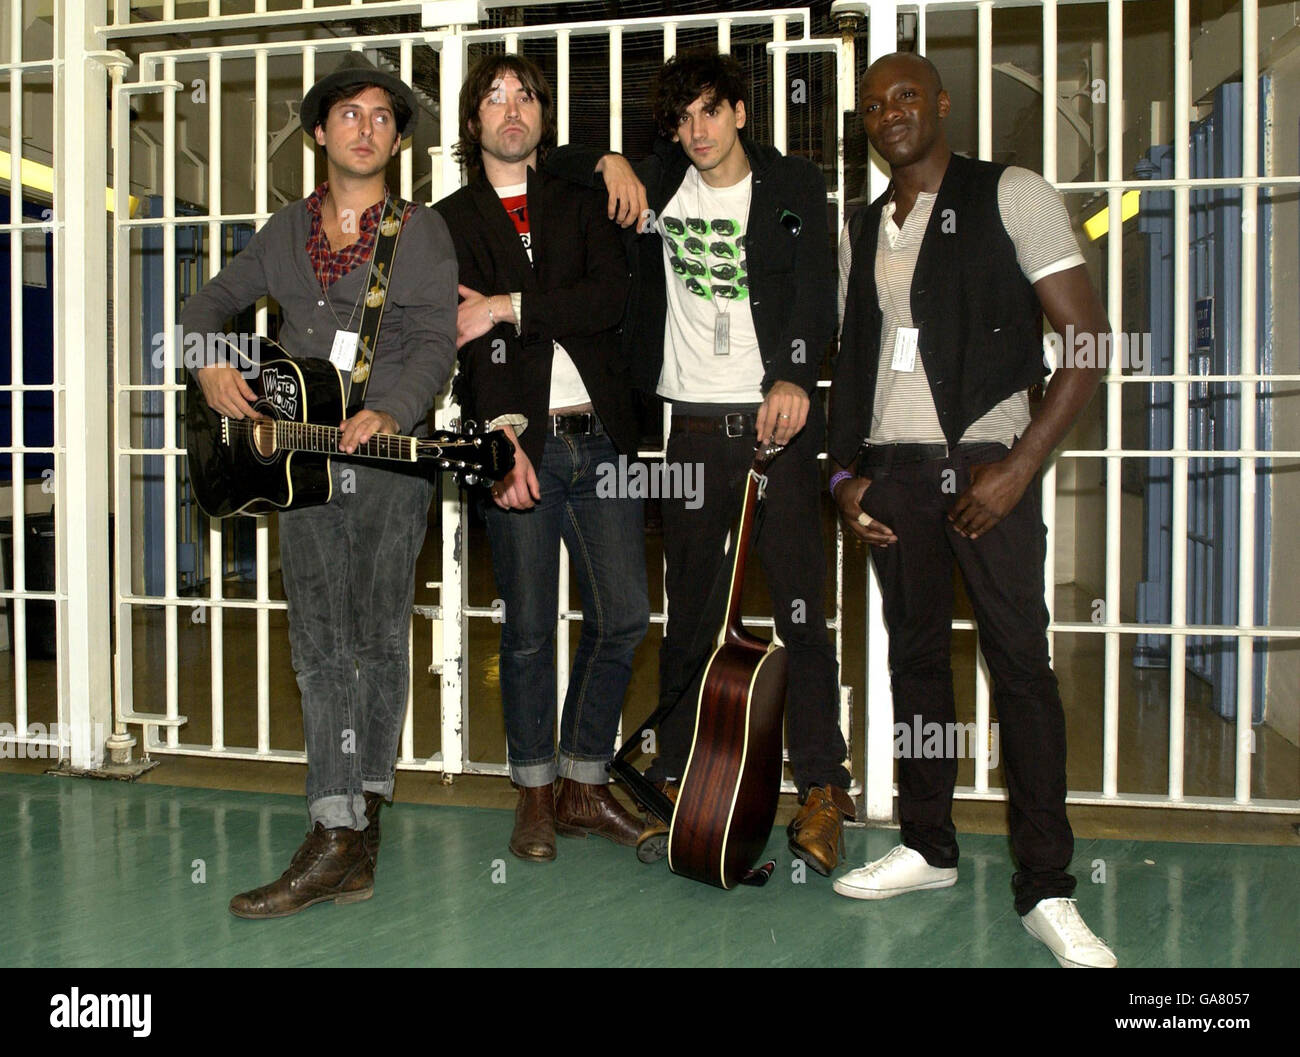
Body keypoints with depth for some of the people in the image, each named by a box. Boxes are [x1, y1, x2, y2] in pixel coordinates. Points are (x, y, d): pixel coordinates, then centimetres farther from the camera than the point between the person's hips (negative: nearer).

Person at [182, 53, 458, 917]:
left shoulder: (421, 230, 3)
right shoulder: (288, 230, 16)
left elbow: (437, 342, -8)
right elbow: (210, 304, 25)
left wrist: (389, 413, -25)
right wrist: (210, 365, 5)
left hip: (391, 457, -4)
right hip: (303, 459, 4)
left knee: (378, 641, -1)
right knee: (322, 650, 1)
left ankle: (360, 823, 7)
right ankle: (341, 840, 5)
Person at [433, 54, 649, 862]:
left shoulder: (580, 204, 15)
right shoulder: (448, 224, 9)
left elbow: (613, 295, -4)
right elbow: (464, 339, -6)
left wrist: (508, 306, -12)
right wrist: (501, 431, -21)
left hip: (600, 436, 3)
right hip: (519, 440, -2)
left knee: (624, 617, 2)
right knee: (529, 629, 1)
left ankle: (585, 787, 18)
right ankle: (536, 795, 17)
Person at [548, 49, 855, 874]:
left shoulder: (796, 187, 5)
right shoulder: (659, 184, 12)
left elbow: (817, 297, -5)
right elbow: (554, 162, 22)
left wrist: (793, 378, -22)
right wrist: (610, 163, 1)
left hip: (779, 417, -2)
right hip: (696, 426, 2)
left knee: (800, 609, -4)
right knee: (688, 614, 7)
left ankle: (822, 790, 5)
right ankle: (675, 784, 18)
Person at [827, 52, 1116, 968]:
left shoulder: (1011, 196, -2)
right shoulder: (863, 230, 15)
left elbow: (1090, 337, -7)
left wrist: (1019, 466, -14)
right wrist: (845, 472, 6)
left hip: (985, 462, -5)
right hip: (891, 469, 5)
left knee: (1021, 662, -5)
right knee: (916, 654, 9)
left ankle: (1046, 889, 1)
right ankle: (927, 847, 22)